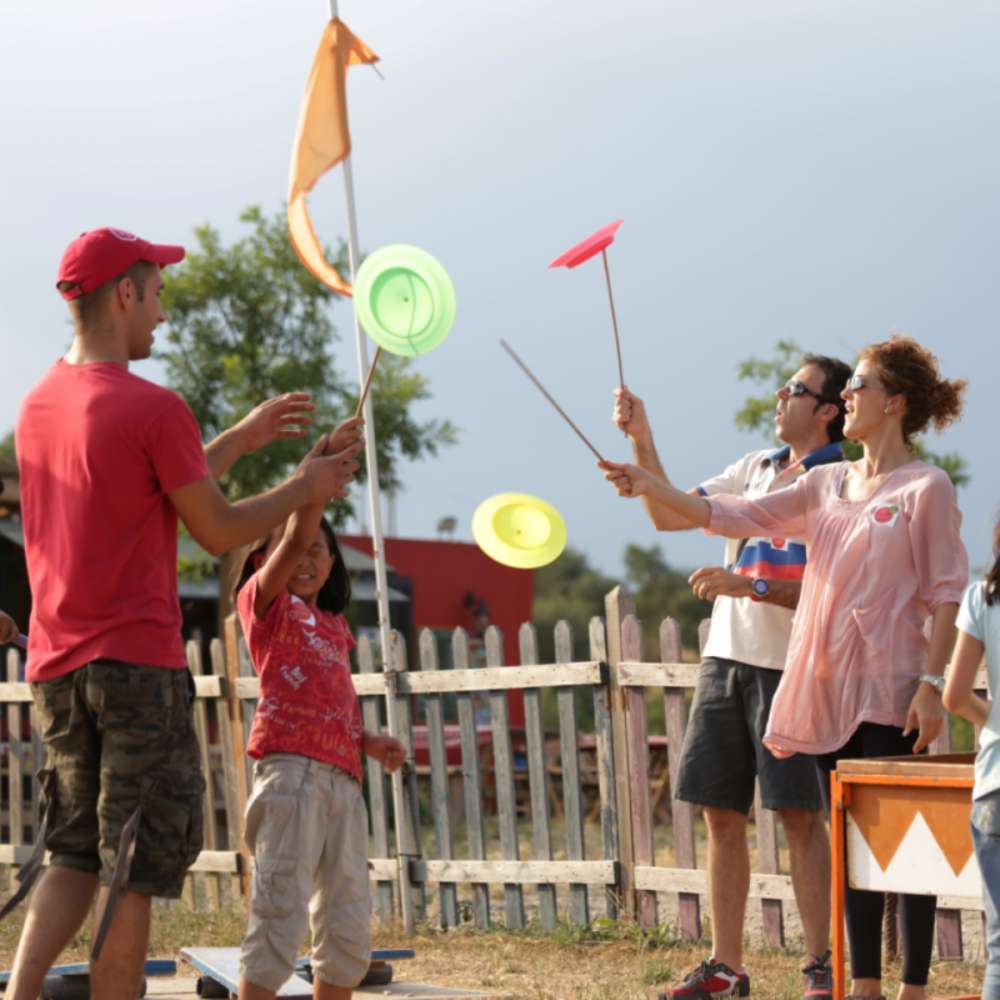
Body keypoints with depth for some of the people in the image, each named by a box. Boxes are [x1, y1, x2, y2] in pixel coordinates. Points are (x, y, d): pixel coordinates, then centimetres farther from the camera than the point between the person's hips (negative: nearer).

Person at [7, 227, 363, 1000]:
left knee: (75, 856, 12)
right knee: (134, 868, -1)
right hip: (138, 664, -7)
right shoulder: (153, 408, -12)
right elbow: (219, 530, -5)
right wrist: (305, 487, 10)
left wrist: (243, 439, 28)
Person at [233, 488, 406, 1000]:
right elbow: (293, 539, -13)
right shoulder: (264, 601, 4)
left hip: (343, 777, 7)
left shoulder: (334, 624, 24)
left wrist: (367, 742, 10)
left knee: (348, 927, 8)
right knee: (281, 909, -13)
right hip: (291, 767, -7)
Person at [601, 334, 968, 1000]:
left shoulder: (926, 488, -5)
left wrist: (932, 681, -15)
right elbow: (736, 518, 10)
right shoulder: (827, 485, 14)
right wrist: (652, 488, 0)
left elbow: (947, 593, -8)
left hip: (890, 691, -7)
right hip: (830, 689, 7)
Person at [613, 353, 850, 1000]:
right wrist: (641, 438, 8)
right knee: (722, 814, 7)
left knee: (801, 815, -7)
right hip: (727, 657, 7)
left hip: (791, 668, -7)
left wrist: (749, 584, -20)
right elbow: (669, 515, 16)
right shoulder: (756, 468, 16)